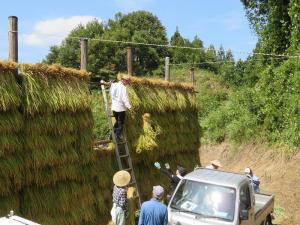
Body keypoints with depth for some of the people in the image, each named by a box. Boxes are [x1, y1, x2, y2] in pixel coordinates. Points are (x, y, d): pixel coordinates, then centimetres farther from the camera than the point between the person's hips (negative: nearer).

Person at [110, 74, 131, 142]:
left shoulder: (113, 85, 6)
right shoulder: (123, 87, -15)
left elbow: (111, 94, 13)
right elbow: (124, 98, -19)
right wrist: (129, 106, -17)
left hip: (114, 107, 7)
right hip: (121, 108, -7)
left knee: (117, 121, 22)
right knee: (121, 123, 4)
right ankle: (117, 137, 5)